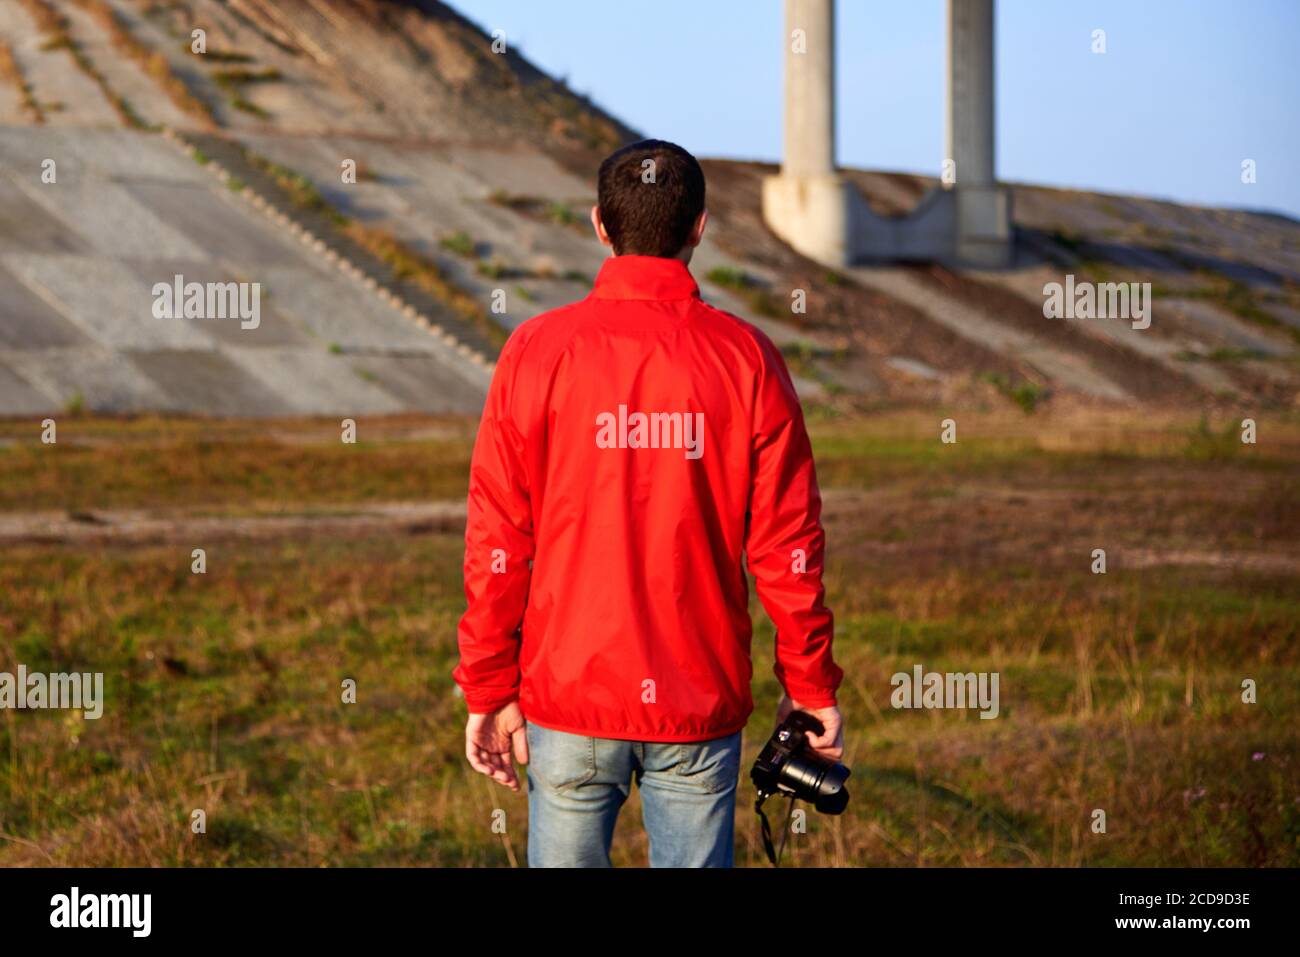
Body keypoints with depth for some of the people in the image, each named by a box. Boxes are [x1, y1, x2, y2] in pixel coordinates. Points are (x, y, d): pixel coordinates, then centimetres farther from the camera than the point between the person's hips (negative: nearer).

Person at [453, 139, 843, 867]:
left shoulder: (538, 351, -4)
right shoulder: (747, 358, -3)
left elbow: (498, 540, -4)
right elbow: (787, 542, -3)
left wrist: (489, 690, 3)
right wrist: (811, 686, 7)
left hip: (568, 700, 0)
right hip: (701, 704, 0)